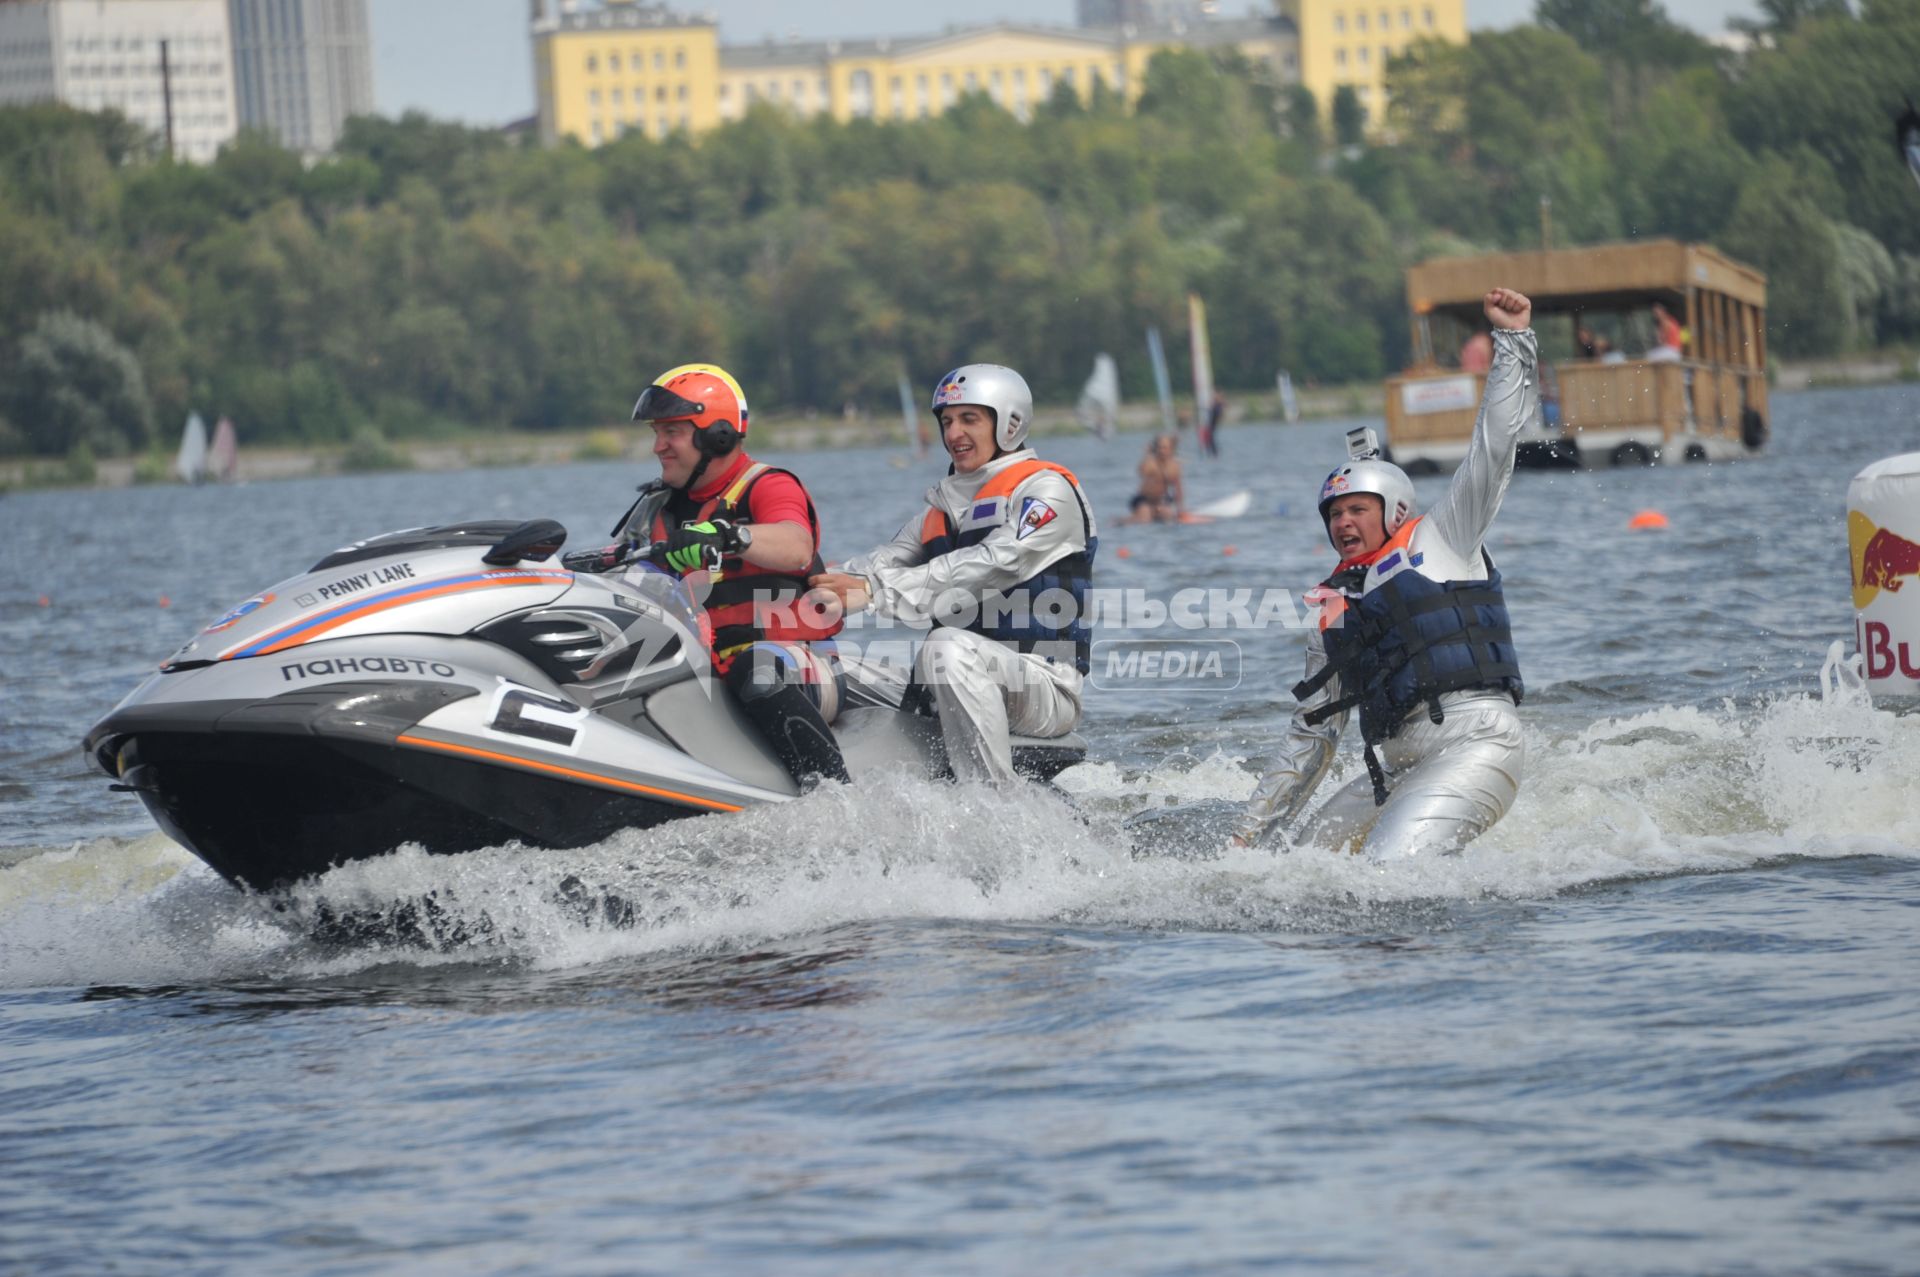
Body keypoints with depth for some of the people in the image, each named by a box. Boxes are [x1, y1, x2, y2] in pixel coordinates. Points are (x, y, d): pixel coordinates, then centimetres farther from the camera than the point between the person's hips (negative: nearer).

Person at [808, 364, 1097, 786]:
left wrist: (877, 592, -25)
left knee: (947, 646, -35)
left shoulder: (1048, 490, -3)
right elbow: (883, 561, 5)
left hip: (1046, 689, -7)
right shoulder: (940, 510, 20)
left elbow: (992, 565, -19)